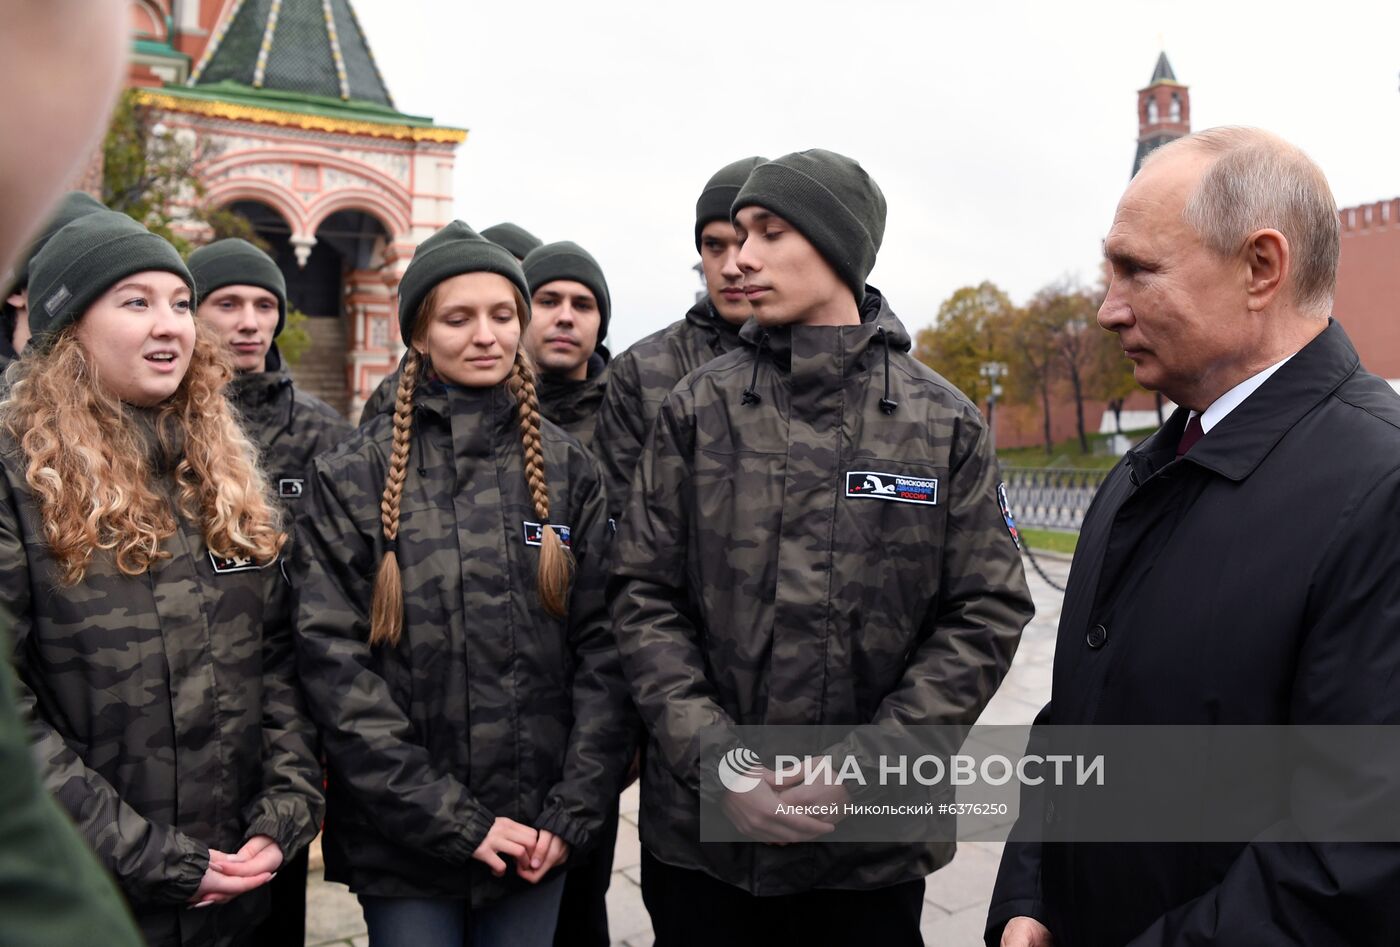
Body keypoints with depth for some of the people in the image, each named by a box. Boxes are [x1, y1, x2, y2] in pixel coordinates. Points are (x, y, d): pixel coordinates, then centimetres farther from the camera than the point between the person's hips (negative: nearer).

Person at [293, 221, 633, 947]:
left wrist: (573, 811, -7)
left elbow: (603, 646, 0)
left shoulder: (569, 471, 2)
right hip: (403, 840, -1)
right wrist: (455, 820, -12)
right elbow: (333, 660, -8)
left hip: (537, 835, 2)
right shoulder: (352, 479, -3)